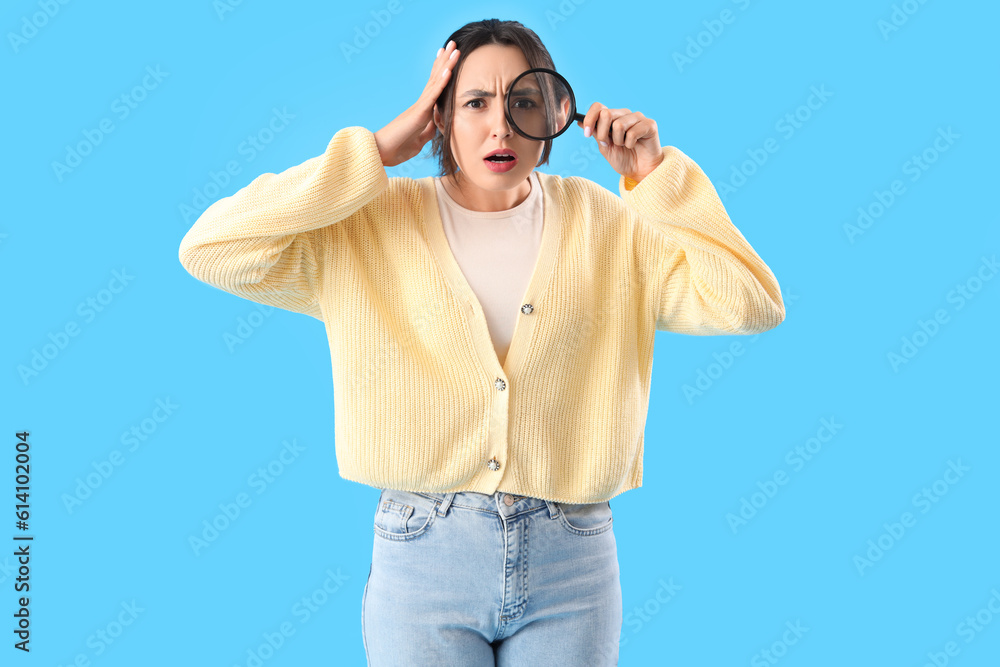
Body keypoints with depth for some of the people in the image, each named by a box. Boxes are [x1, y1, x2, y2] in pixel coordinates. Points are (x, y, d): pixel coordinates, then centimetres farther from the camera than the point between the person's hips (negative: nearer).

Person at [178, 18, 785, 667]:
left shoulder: (607, 224, 3)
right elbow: (210, 250, -11)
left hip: (572, 565, 1)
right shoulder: (372, 228, 0)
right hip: (421, 558, -1)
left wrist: (658, 176, -7)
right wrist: (375, 152, -10)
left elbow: (752, 304, -2)